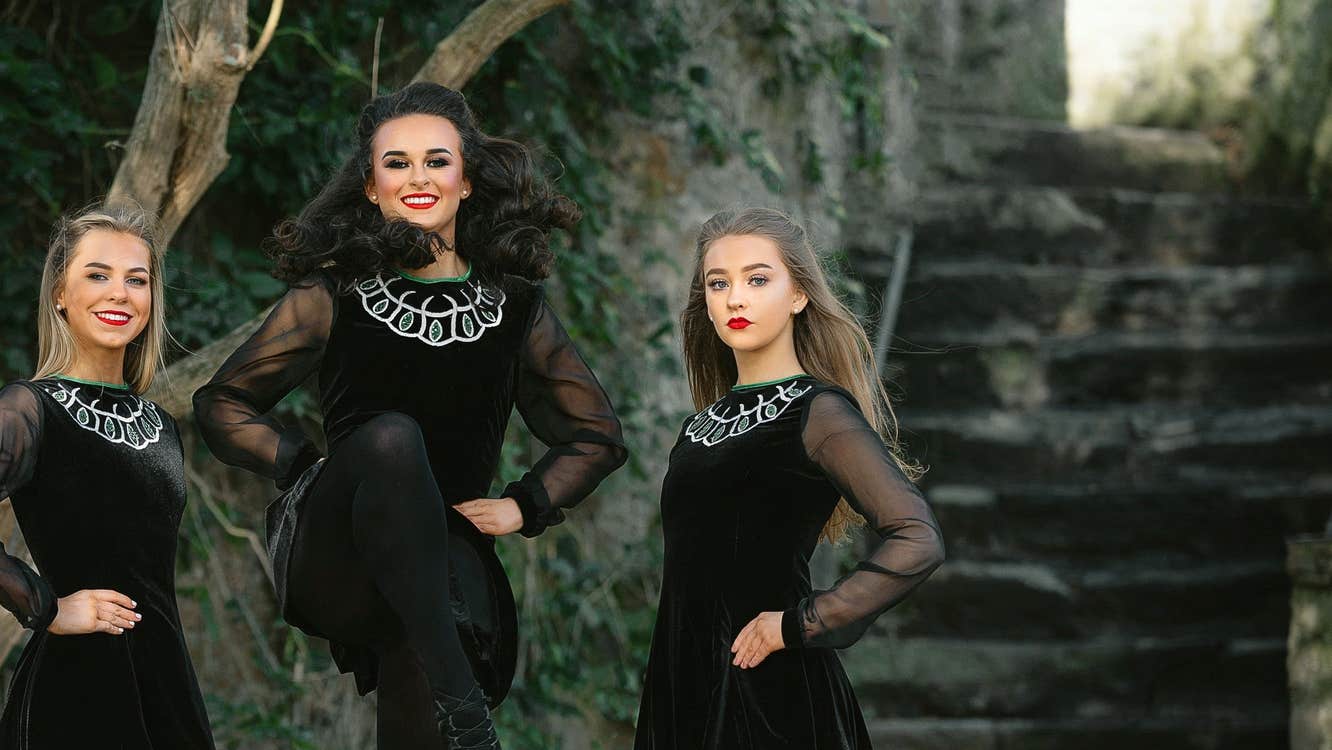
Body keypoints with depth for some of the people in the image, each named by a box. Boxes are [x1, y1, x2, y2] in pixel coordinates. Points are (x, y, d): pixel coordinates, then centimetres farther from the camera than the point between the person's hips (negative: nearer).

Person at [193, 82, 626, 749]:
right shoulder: (334, 295, 5)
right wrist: (309, 469, -3)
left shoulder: (514, 306, 10)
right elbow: (222, 404, 11)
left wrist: (523, 506, 4)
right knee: (392, 436, -33)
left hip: (446, 559, 1)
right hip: (334, 561, -1)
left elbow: (595, 434, 19)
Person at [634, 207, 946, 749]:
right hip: (686, 685, 6)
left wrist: (799, 625, -16)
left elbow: (918, 540, -20)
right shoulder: (707, 421, 12)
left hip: (772, 688, -6)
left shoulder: (817, 411, -9)